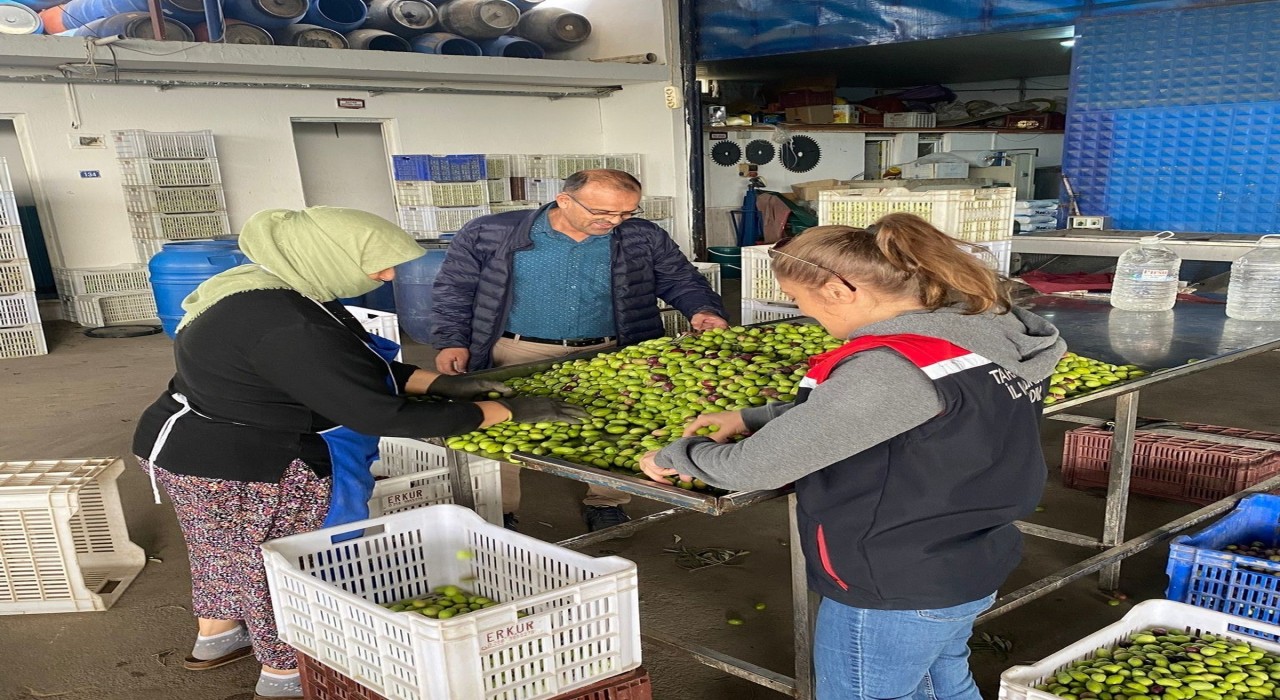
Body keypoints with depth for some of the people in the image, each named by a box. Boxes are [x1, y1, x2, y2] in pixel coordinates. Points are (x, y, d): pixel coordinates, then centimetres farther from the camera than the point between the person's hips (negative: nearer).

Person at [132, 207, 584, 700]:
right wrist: (506, 412, -23)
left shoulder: (267, 289, 0)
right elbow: (383, 416, -29)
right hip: (245, 471, -10)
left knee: (227, 550, 28)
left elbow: (355, 364, 8)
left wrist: (441, 383, 0)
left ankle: (216, 638, 50)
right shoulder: (287, 326, -31)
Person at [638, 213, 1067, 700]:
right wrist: (751, 418, 4)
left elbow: (757, 468, -26)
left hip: (892, 595, -8)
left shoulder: (894, 368, -32)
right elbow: (842, 409, 9)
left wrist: (675, 455, -8)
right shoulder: (978, 332, -3)